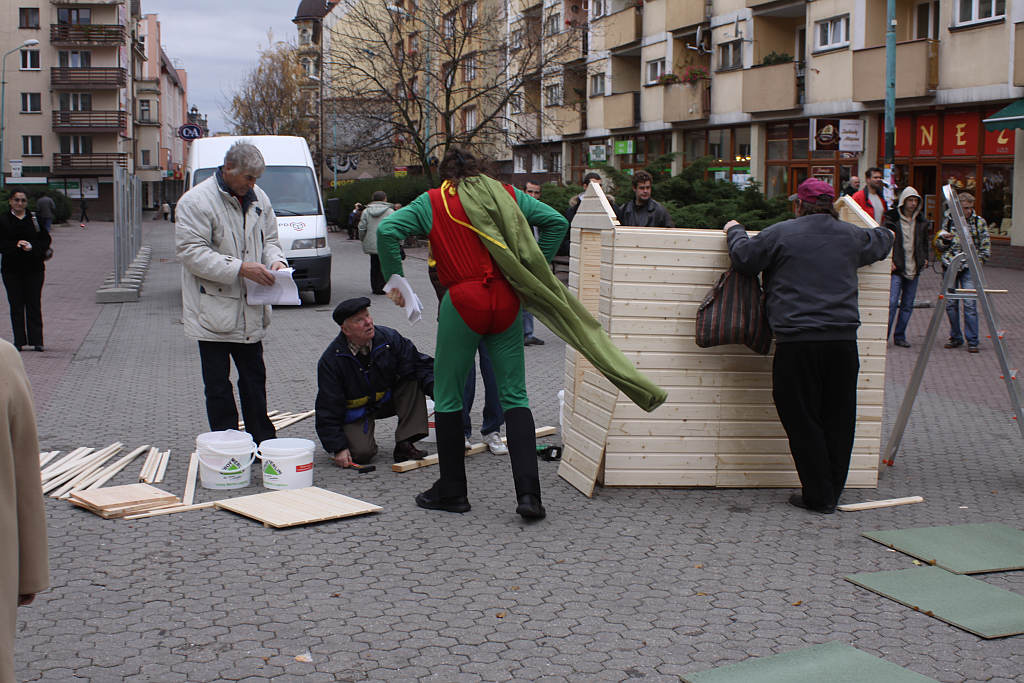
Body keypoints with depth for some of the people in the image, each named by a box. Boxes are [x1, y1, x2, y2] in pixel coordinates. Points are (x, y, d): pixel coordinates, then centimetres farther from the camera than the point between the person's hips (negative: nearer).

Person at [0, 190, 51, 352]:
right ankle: (19, 340, 7)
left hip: (34, 267, 0)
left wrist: (32, 246, -16)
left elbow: (46, 240, 1)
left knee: (34, 304, 0)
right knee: (16, 305, 2)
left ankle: (36, 341, 3)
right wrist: (16, 245, -18)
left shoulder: (35, 219, 4)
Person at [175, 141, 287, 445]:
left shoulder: (258, 198, 8)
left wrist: (275, 260, -4)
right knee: (218, 385, 2)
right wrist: (240, 268, -23)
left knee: (254, 378, 14)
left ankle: (263, 441, 23)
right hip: (213, 310, -6)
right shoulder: (195, 201, -12)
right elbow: (192, 252, -18)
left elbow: (269, 238, 19)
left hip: (249, 312, 6)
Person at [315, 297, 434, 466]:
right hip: (354, 412, -3)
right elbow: (328, 408, -18)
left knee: (414, 381, -21)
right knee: (362, 453, -26)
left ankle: (404, 445, -20)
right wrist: (338, 448, -24)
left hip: (386, 401, 4)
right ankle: (357, 436, 13)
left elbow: (420, 366, -13)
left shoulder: (388, 338, -16)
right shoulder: (330, 360, -21)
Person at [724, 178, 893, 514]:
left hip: (797, 341, -4)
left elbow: (743, 258, 2)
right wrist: (883, 230, 56)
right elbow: (882, 242, 32)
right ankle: (832, 493, 18)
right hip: (843, 339, 4)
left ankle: (819, 497, 5)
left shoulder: (780, 234, -1)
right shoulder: (851, 236, 13)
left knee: (802, 420, 3)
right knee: (838, 419, 11)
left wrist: (735, 231, 22)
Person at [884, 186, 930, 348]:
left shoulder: (921, 221, 11)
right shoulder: (891, 219, -4)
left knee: (908, 305, 7)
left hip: (914, 269, 5)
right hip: (896, 269, -5)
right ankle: (884, 335, -8)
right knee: (892, 302, -14)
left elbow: (926, 242, 25)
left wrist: (925, 258, 13)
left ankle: (899, 336, 16)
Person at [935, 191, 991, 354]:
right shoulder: (948, 221, 10)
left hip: (969, 267, -2)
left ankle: (972, 341, -5)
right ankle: (956, 338, 17)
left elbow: (986, 245, 9)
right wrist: (943, 239, -7)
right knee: (951, 303, 3)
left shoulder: (979, 222, 6)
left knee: (970, 303, -10)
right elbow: (938, 246, 15)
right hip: (950, 266, 2)